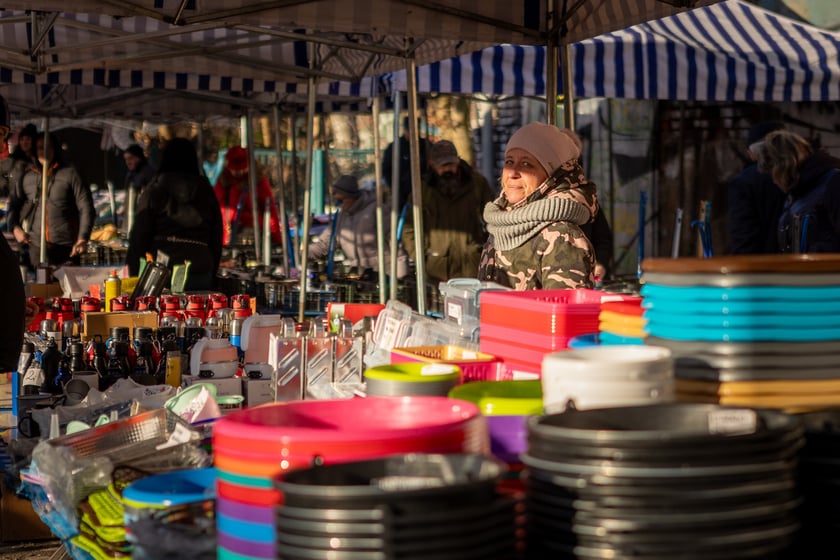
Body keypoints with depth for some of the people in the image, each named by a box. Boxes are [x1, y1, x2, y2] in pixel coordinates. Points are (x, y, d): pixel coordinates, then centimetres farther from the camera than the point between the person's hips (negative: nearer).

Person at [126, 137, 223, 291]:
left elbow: (139, 236, 1)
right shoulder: (206, 191, 13)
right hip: (200, 273, 2)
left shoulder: (154, 189, 4)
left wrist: (135, 275, 6)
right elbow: (217, 239, 15)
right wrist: (212, 275, 22)